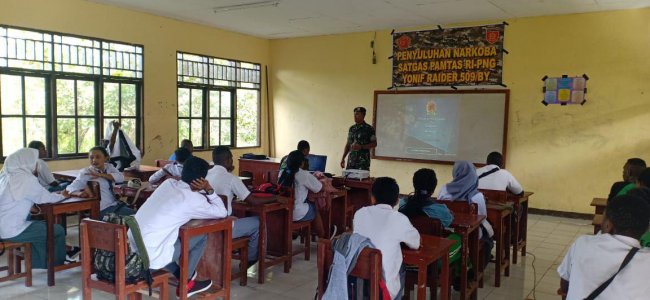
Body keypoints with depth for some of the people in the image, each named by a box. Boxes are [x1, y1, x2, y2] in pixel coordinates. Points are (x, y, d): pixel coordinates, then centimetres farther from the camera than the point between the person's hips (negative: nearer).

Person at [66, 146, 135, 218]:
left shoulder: (109, 167, 9)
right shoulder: (86, 173, -4)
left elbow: (121, 177, -8)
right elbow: (70, 188, -10)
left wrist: (101, 175, -17)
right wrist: (80, 193, -33)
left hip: (117, 205, 5)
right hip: (104, 210, -5)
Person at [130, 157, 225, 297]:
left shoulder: (168, 183, 8)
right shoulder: (192, 199, -10)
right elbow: (222, 213, 2)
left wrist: (203, 192, 16)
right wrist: (209, 190, 4)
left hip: (132, 249, 7)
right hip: (150, 256, -7)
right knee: (201, 236, 5)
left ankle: (179, 274, 30)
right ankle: (185, 284, 16)